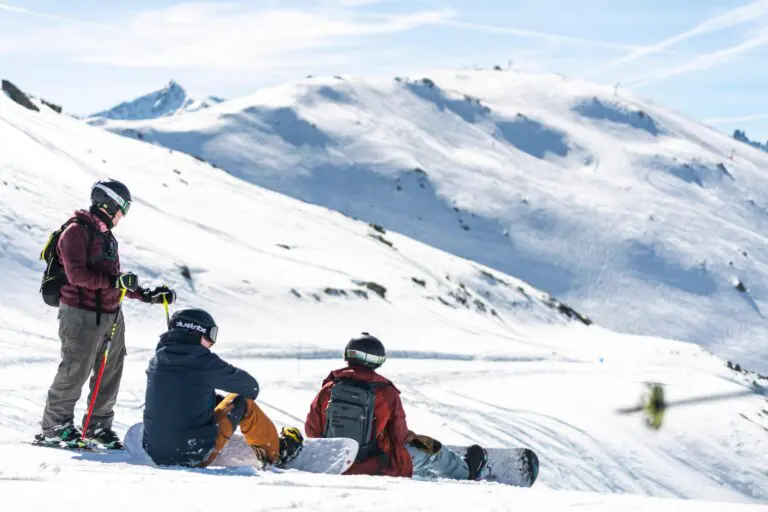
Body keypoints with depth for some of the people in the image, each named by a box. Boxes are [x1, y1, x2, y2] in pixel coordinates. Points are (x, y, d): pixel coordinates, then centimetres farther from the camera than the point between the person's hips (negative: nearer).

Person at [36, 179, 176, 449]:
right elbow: (76, 274, -19)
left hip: (111, 315, 9)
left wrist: (148, 295, 15)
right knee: (75, 371, -6)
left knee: (110, 372, 10)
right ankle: (54, 427, 3)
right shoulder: (77, 231, -9)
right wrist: (112, 281, -25)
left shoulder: (106, 235, 20)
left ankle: (98, 426, 21)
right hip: (82, 315, -9)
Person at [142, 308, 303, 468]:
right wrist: (252, 390, 25)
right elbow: (250, 387, 3)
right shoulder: (203, 361, -12)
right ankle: (276, 453, 29)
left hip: (155, 456, 6)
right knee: (243, 403, 12)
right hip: (197, 458, -6)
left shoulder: (156, 360, 5)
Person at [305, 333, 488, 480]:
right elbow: (400, 436, -9)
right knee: (431, 450, 23)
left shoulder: (328, 389, -11)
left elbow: (312, 430, -3)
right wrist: (412, 437, 15)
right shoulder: (386, 393, -17)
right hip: (380, 468, -3)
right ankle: (465, 471, 49)